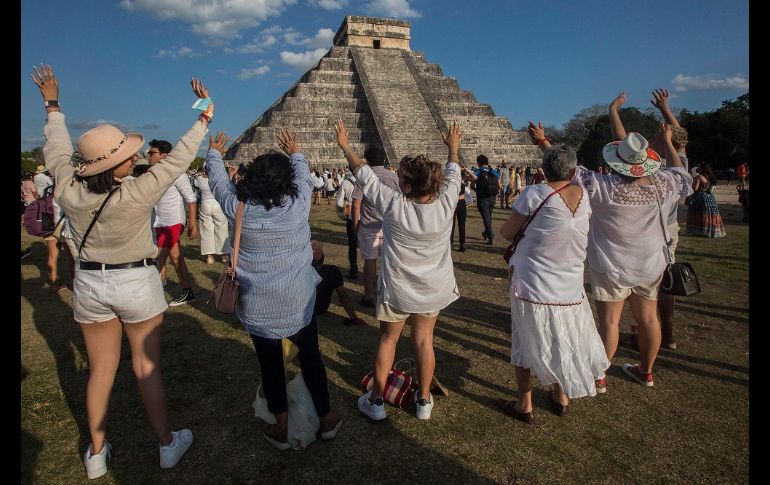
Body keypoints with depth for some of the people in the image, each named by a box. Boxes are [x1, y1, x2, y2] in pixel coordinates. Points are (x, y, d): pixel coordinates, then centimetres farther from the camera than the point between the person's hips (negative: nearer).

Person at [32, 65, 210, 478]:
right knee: (147, 365, 8)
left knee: (100, 368, 16)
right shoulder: (137, 194, -22)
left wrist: (53, 105, 23)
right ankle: (166, 444, 23)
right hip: (136, 283, -4)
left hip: (89, 283, 4)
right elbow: (177, 160, -14)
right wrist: (204, 119, -4)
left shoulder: (68, 190, -10)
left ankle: (96, 453, 28)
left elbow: (57, 150, 8)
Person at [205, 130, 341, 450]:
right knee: (310, 355, 16)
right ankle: (326, 418, 29)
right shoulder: (298, 204, -13)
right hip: (298, 300, 0)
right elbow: (304, 177, 9)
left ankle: (282, 427, 25)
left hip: (256, 304, 0)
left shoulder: (238, 207, -10)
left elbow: (218, 182, 9)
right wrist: (296, 153, 28)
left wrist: (214, 153, 29)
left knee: (270, 362, 14)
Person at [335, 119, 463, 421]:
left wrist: (345, 146, 4)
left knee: (388, 339, 14)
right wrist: (454, 148, 23)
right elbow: (452, 174, 4)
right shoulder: (445, 204, -17)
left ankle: (376, 400, 24)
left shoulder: (393, 205, -23)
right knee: (424, 340, 14)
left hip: (397, 287, -2)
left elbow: (363, 174, -10)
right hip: (434, 286, 2)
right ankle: (424, 401, 26)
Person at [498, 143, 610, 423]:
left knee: (526, 342, 12)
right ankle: (561, 397, 40)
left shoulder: (535, 193, -16)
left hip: (533, 285, -4)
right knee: (565, 342, 22)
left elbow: (506, 233, -9)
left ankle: (524, 405, 25)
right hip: (570, 287, 5)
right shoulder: (584, 195, -2)